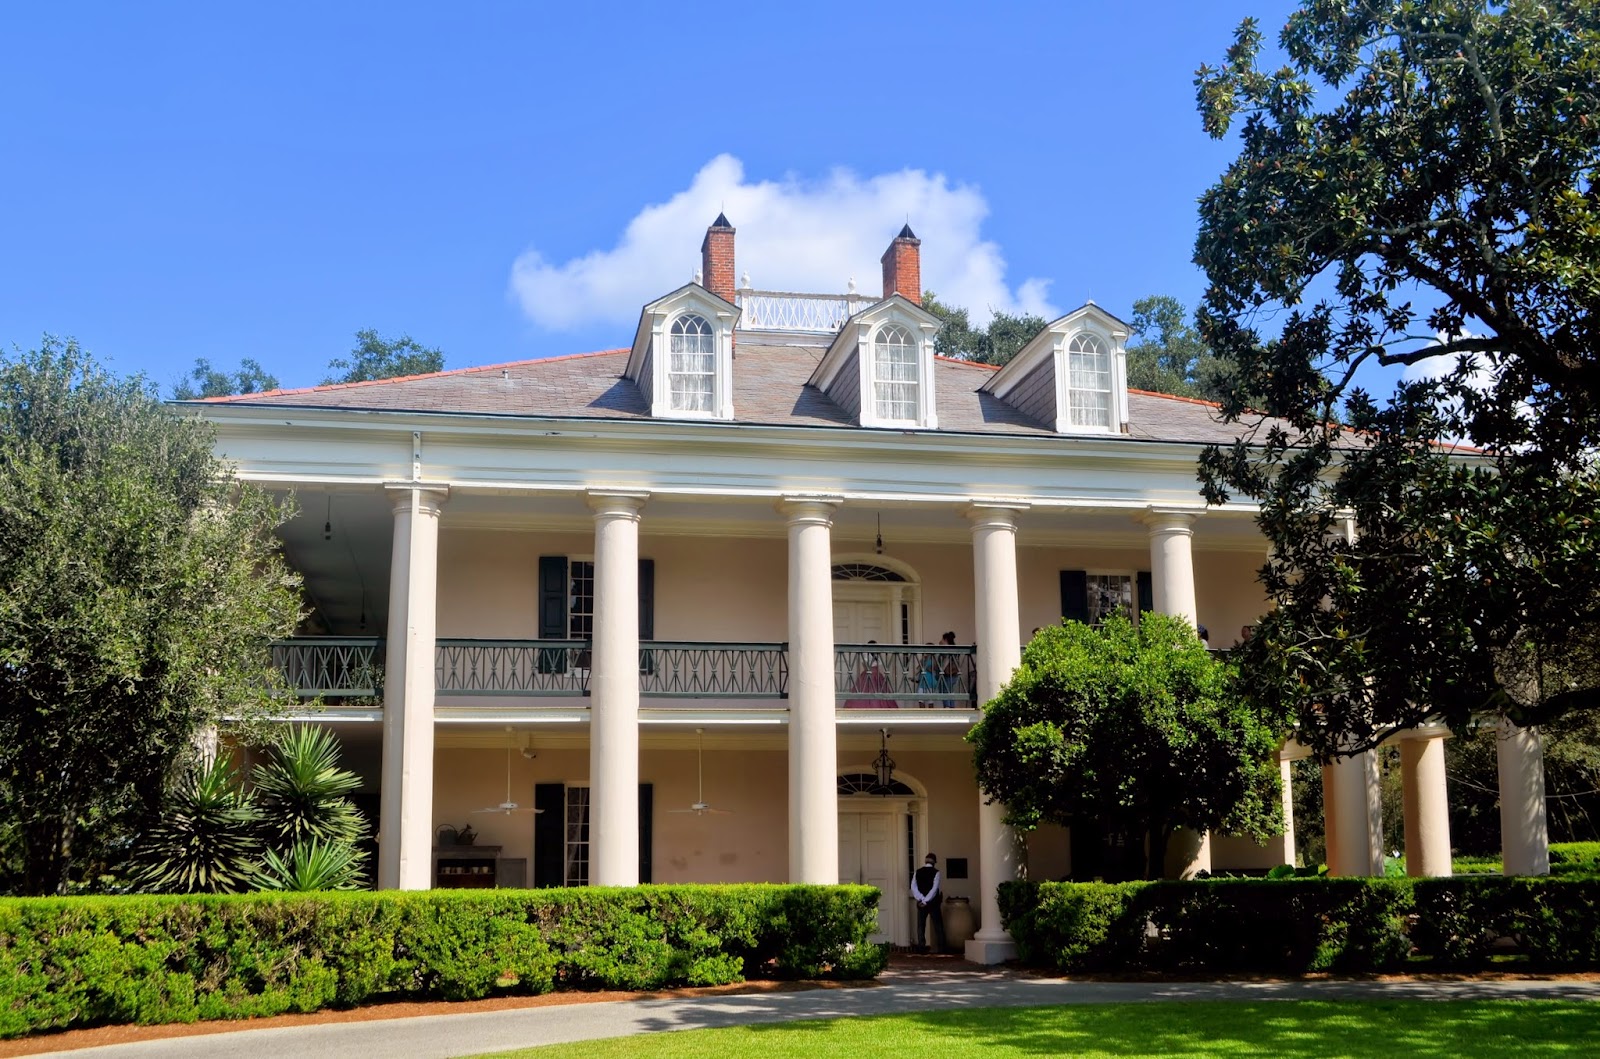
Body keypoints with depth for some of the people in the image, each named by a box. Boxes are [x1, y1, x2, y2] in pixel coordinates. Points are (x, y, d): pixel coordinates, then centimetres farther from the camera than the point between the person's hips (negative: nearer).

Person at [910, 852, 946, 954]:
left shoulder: (917, 872, 2)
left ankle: (921, 947, 1)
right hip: (933, 902, -2)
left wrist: (921, 899, -11)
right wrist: (926, 900, -13)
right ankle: (941, 948, 2)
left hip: (921, 902, 2)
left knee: (921, 925, 7)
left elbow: (913, 887, -5)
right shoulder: (936, 872, -7)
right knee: (938, 925, 5)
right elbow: (934, 889, -14)